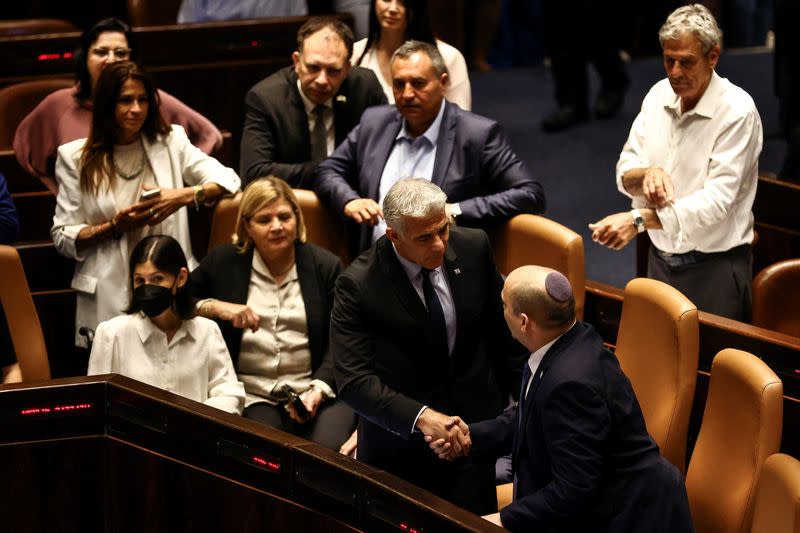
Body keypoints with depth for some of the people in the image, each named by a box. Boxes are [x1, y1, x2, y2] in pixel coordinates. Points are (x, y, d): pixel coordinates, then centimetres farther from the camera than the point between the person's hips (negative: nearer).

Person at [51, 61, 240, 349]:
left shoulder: (171, 142, 9)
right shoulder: (76, 159, 5)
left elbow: (227, 180, -1)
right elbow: (62, 238, 2)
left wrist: (184, 196, -18)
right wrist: (115, 226, -12)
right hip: (108, 301, -1)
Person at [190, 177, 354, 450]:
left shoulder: (325, 265, 9)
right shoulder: (223, 262, 11)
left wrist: (319, 389, -12)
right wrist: (213, 307, -8)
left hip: (315, 390, 1)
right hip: (250, 395, 0)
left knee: (329, 448, -28)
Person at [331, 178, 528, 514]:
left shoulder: (474, 248, -9)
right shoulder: (358, 285, -20)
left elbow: (501, 330, 6)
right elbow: (353, 381, -23)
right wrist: (420, 417, -36)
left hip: (472, 423, 3)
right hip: (398, 434, -3)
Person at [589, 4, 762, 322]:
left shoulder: (737, 111, -17)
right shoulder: (659, 95, 4)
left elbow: (716, 202, -24)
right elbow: (625, 172, 5)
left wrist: (640, 219, -33)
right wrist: (647, 174, -20)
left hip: (713, 268, -6)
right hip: (660, 258, 6)